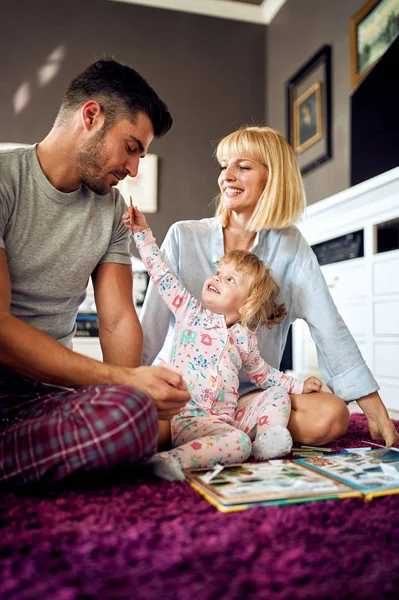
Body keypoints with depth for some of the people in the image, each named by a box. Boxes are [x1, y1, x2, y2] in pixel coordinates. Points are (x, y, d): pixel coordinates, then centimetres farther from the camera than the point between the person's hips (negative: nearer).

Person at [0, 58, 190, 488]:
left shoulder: (111, 209, 13)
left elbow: (118, 320, 7)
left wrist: (129, 392, -13)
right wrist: (124, 380, -21)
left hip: (46, 391, 6)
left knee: (137, 414, -30)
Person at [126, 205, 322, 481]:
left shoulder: (244, 337, 11)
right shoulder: (190, 311, 4)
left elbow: (262, 372, 26)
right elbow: (162, 275, 2)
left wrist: (298, 385, 21)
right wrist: (143, 233, 2)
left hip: (226, 420, 6)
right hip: (188, 417, -5)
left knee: (278, 392, 3)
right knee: (238, 441, -33)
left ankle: (268, 439, -18)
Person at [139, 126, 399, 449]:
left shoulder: (290, 246, 0)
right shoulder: (183, 236, -2)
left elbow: (329, 328, -7)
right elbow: (152, 323, -5)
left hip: (254, 391, 3)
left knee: (331, 416, -25)